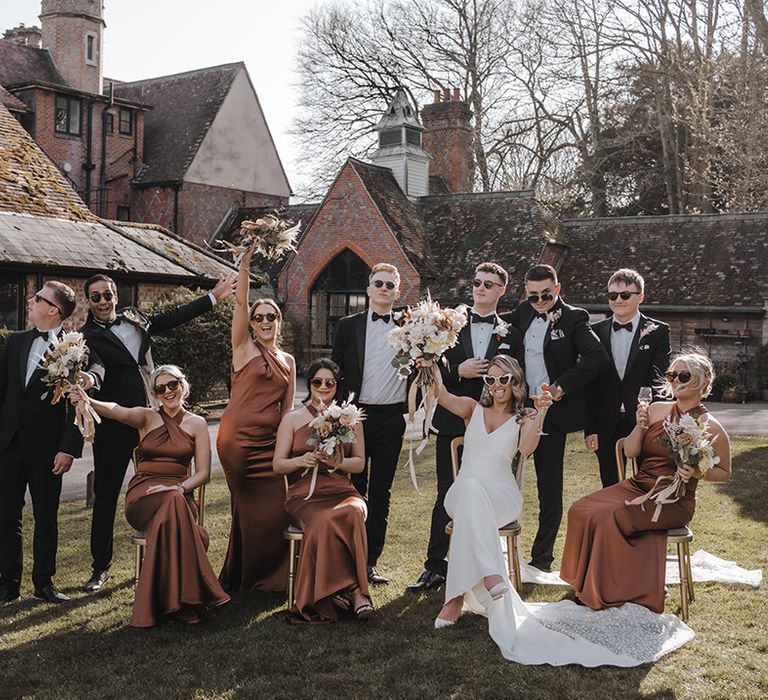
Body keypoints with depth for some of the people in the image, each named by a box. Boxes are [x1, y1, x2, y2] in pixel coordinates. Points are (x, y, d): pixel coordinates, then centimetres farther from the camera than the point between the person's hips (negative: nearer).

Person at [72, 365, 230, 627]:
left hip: (179, 494, 1)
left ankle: (171, 598, -33)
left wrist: (179, 487, -15)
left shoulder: (197, 424, 12)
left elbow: (203, 473, 6)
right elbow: (120, 412, -15)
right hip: (142, 496, -1)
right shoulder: (147, 417, 9)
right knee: (173, 504, -37)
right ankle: (181, 596, -33)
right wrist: (88, 401, -37)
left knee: (174, 499, -38)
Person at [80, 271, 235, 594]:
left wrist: (214, 297, 23)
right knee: (105, 496, 5)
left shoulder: (135, 319, 8)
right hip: (112, 426, -5)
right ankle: (101, 567, 16)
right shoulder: (86, 336, -8)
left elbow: (175, 316, 19)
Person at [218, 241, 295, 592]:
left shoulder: (288, 361, 16)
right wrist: (244, 264, -21)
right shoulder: (244, 348, 2)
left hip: (269, 441, 4)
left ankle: (270, 577, 15)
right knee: (250, 507, 1)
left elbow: (287, 408, 15)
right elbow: (239, 303, -11)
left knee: (275, 507, 0)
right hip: (238, 436, -4)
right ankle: (242, 577, 17)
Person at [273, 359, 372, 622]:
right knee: (325, 520, -37)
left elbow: (359, 463, 15)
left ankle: (340, 590, -28)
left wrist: (338, 462, -7)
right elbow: (278, 464, 10)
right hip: (305, 495, -1)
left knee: (353, 513, -36)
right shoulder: (292, 419, 14)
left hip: (341, 491, 1)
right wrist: (302, 461, -11)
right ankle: (353, 590, -27)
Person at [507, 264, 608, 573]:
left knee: (549, 489, 6)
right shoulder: (521, 314, 8)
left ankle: (541, 558, 15)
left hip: (551, 414, -4)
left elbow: (598, 356, -21)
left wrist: (562, 386, -25)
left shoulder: (573, 318, -8)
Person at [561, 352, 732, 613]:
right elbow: (630, 452, 6)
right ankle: (587, 584, -1)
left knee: (612, 517, -28)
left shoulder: (710, 427, -6)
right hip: (637, 488, 6)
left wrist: (695, 473, -15)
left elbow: (724, 473, 3)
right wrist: (640, 426, -11)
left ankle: (609, 594, -10)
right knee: (580, 510, -15)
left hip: (674, 501, -6)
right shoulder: (655, 410, 7)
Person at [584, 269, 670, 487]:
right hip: (607, 426, 2)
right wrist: (590, 428, 1)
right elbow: (590, 385, 5)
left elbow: (659, 379, -7)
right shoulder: (596, 332, 6)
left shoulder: (657, 332, -1)